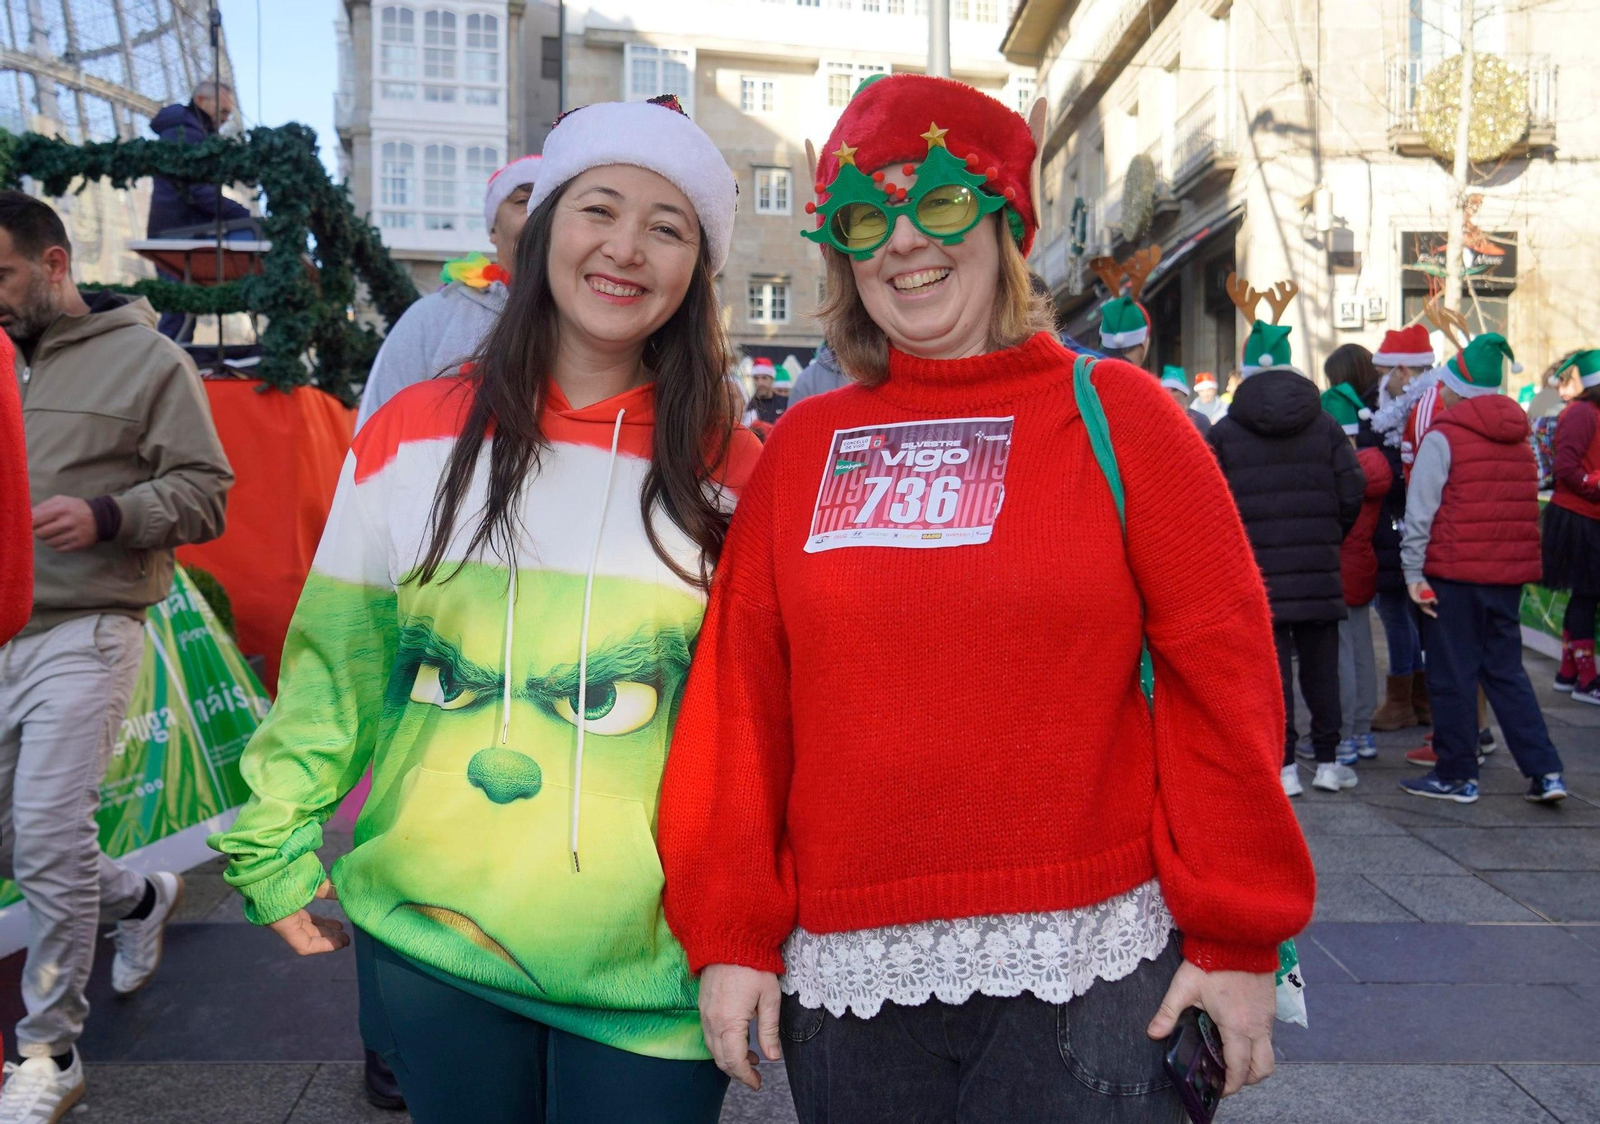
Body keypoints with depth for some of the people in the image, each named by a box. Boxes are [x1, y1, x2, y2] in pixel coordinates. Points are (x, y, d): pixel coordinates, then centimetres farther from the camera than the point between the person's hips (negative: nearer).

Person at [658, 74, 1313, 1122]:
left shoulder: (1113, 414, -1)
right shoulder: (802, 445, 6)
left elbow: (1223, 675, -4)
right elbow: (739, 692, 3)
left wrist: (1236, 938, -5)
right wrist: (733, 935, 1)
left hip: (1086, 967, -2)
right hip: (843, 973, 3)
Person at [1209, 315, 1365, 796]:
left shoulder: (1224, 432, -1)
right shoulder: (1325, 426, 5)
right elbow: (1352, 494, 1)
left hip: (1256, 567, -2)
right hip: (1317, 567, 2)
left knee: (1272, 664, 1)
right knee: (1321, 662, 11)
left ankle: (1284, 765, 1)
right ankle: (1327, 761, 17)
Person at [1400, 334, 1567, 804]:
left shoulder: (1442, 436, -8)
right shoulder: (1518, 439, 11)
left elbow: (1420, 510, -10)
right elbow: (1526, 509, 16)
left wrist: (1414, 571, -7)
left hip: (1454, 571, -6)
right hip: (1509, 572, 6)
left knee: (1452, 675, 3)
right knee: (1506, 670, 14)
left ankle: (1456, 775, 10)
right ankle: (1545, 771, 9)